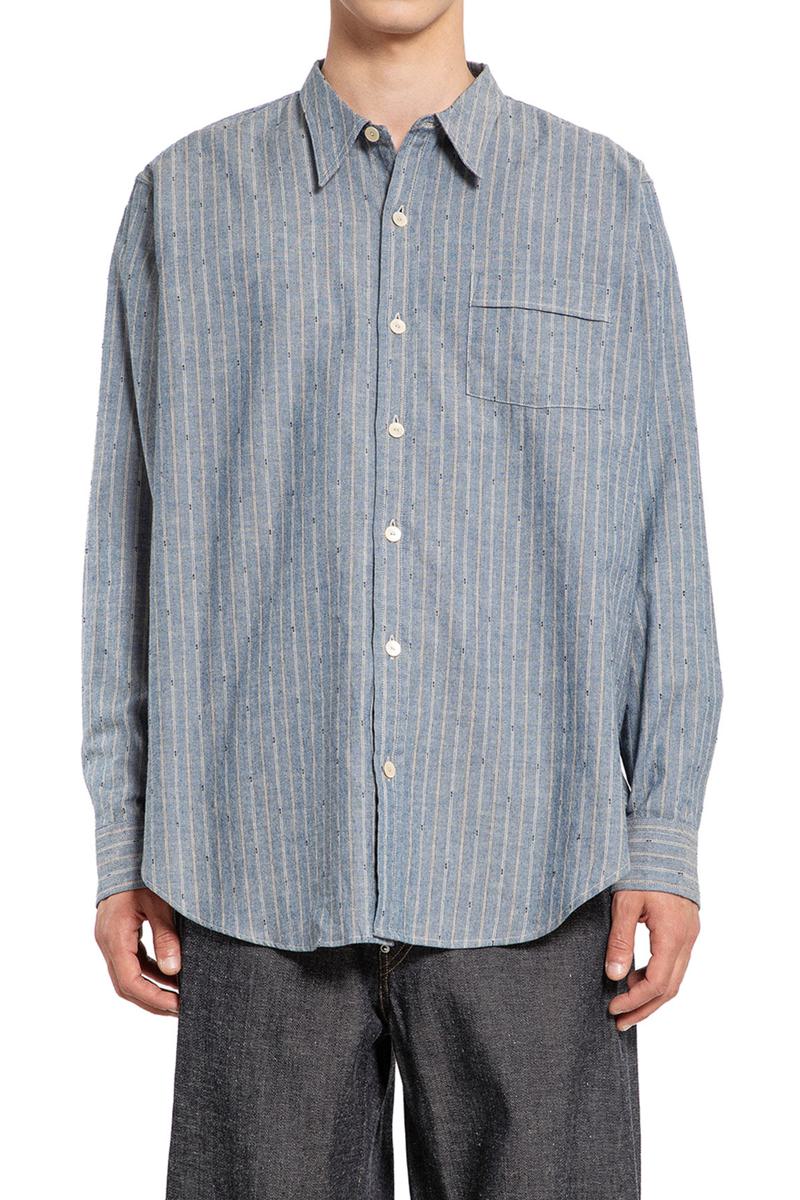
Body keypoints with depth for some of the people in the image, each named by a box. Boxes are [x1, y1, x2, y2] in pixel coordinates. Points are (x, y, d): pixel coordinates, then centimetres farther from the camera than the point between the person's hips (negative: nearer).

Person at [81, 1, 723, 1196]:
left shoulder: (608, 197, 5)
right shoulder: (183, 200, 6)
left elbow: (663, 540, 4)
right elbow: (133, 533, 7)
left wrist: (667, 841, -1)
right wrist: (124, 843, 4)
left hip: (531, 873, 0)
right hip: (263, 874, 1)